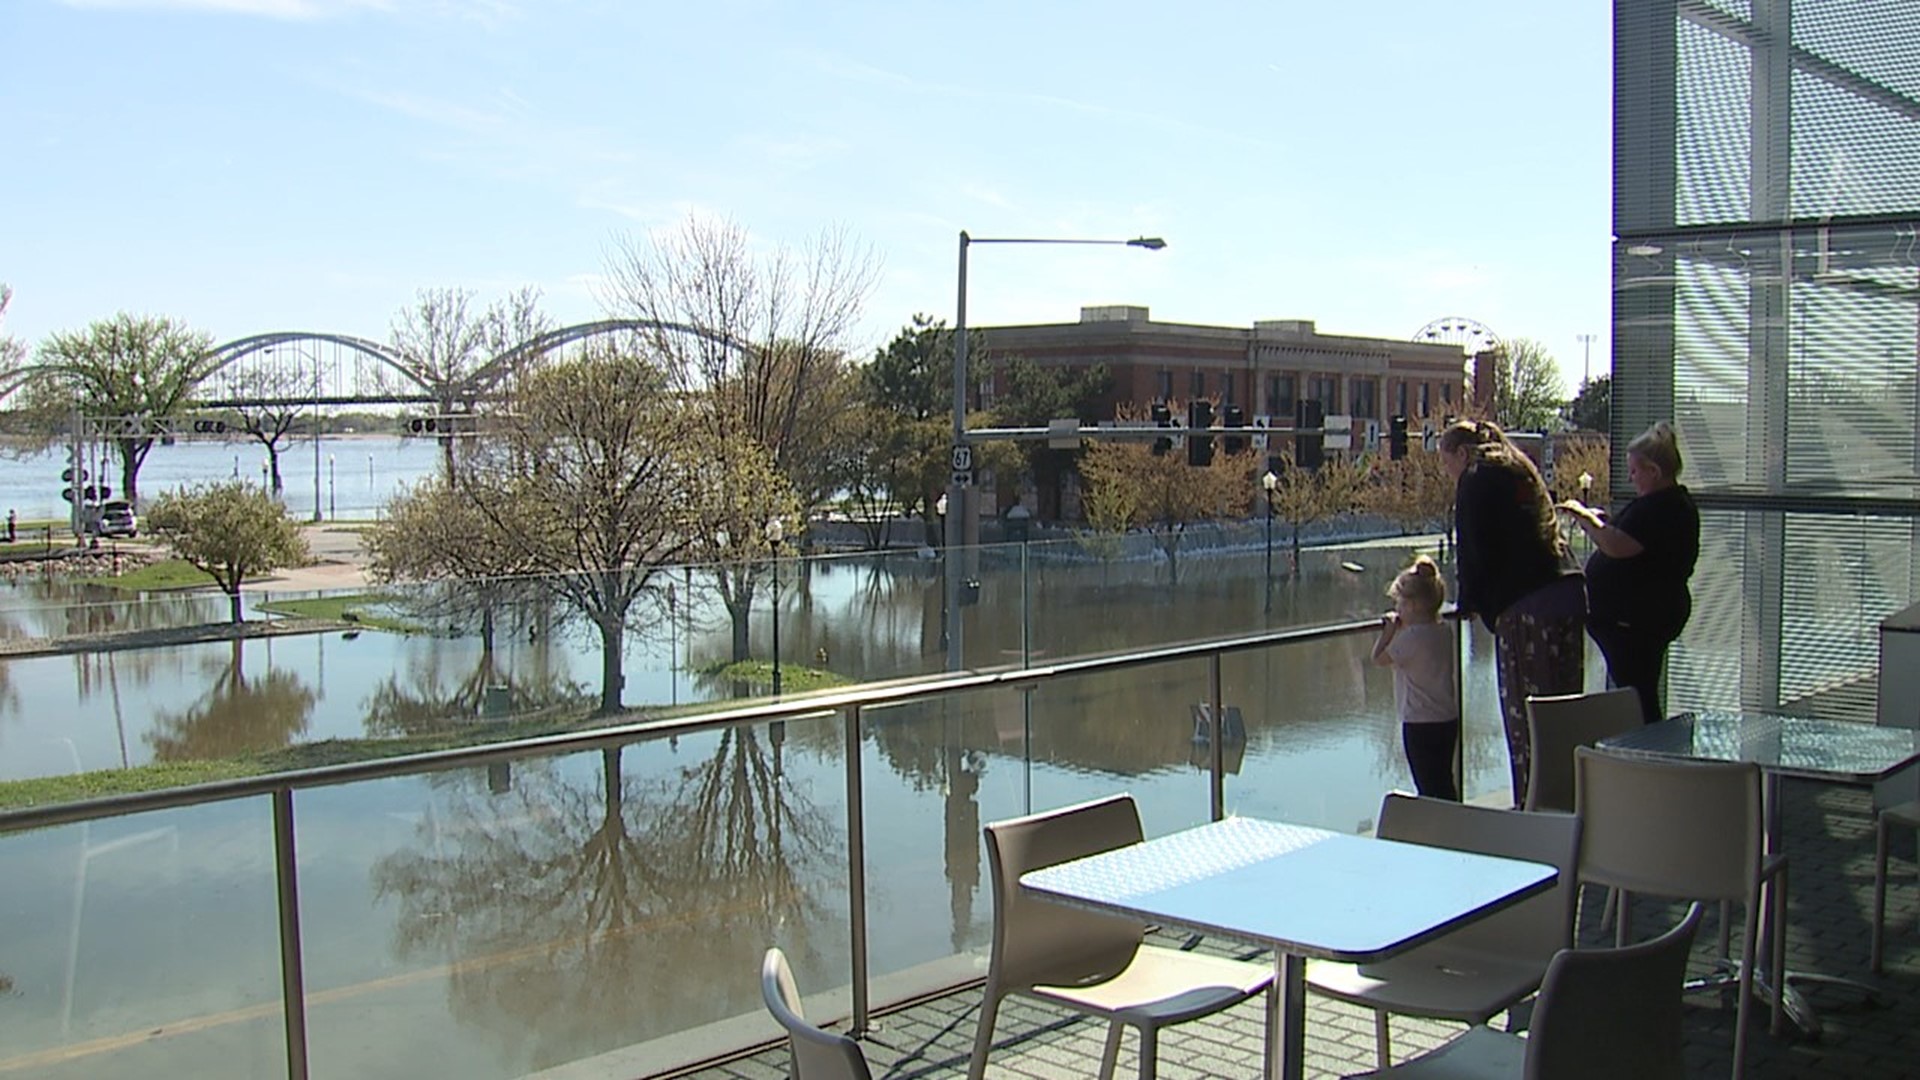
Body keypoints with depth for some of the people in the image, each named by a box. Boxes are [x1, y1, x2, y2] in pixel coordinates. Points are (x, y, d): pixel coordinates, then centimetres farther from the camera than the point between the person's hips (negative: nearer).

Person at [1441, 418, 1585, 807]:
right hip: (1569, 592, 8)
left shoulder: (1476, 480, -1)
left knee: (1524, 714, -4)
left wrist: (1470, 603, 7)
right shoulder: (1520, 469, 24)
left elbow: (1474, 549, -6)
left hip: (1525, 604, -8)